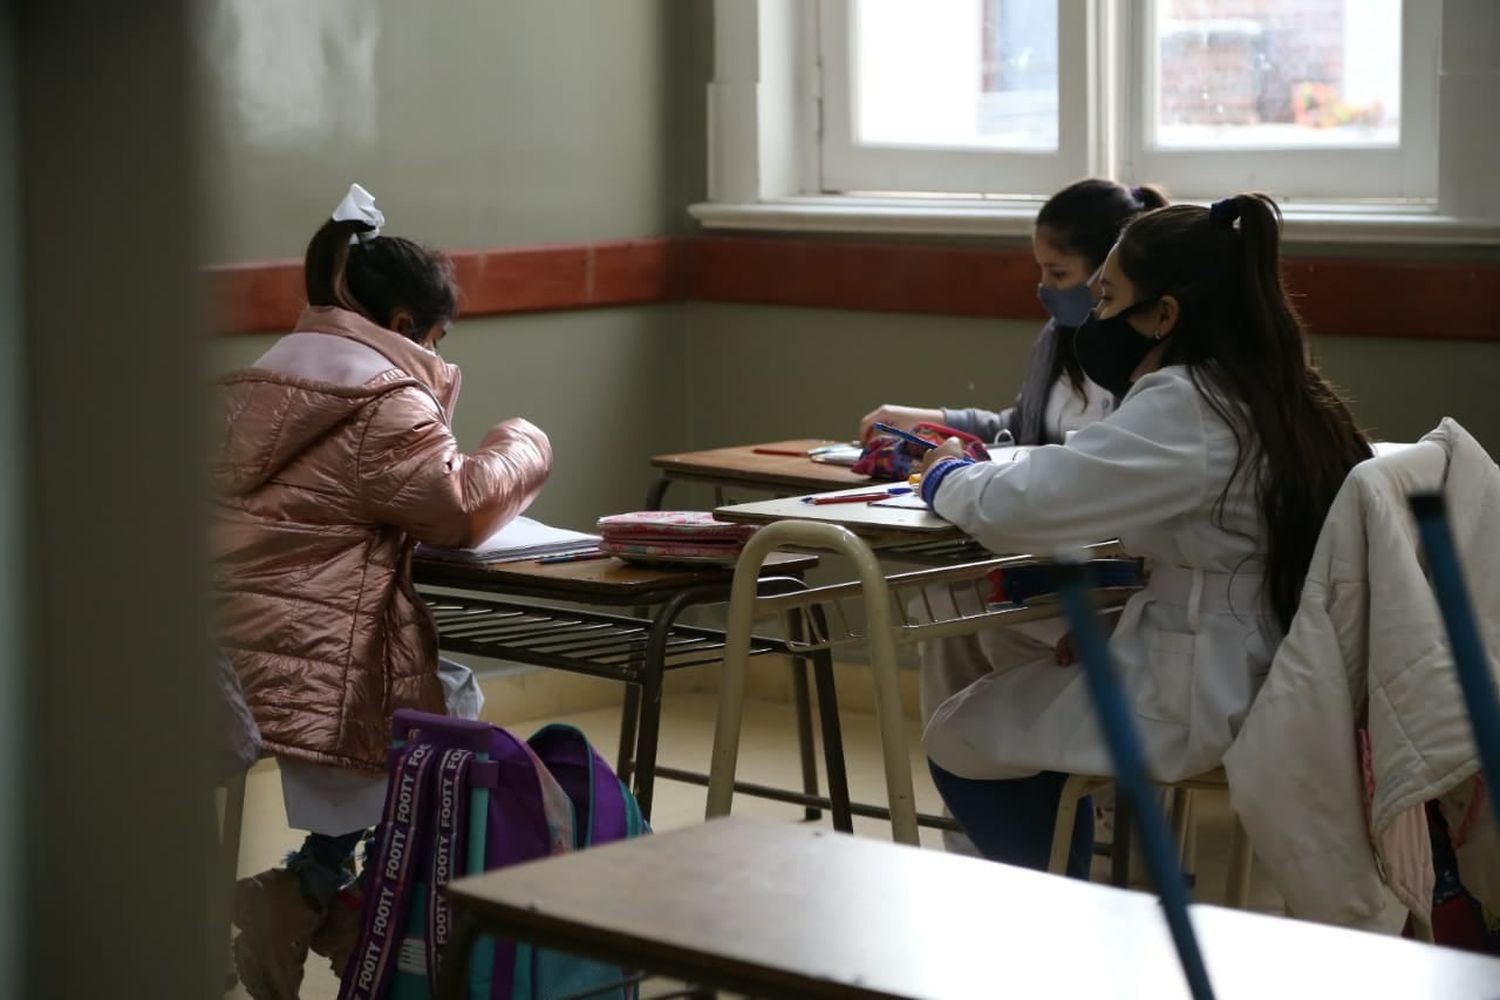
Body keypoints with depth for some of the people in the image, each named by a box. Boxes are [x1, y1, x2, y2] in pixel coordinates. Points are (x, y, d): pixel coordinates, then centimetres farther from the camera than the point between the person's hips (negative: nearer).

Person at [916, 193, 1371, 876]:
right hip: (1269, 677, 9)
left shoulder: (1184, 407, -20)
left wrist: (946, 478, -1)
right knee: (1024, 682, 29)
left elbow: (1015, 507, -21)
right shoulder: (1281, 394, 7)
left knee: (956, 739, 8)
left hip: (1202, 700, -9)